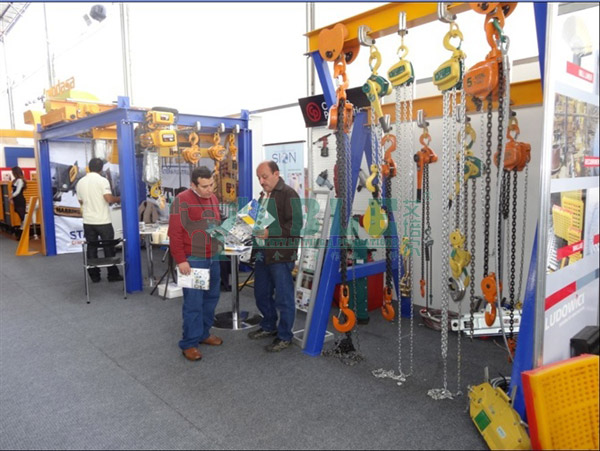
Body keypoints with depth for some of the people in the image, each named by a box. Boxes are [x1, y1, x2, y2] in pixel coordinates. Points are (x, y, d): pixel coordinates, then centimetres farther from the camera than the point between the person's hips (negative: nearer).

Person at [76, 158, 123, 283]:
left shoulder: (80, 182, 7)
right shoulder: (102, 180, -10)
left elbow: (81, 201, 15)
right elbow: (109, 199, -19)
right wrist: (118, 199, 1)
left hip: (88, 221, 5)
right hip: (103, 221, -4)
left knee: (91, 248, 9)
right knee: (109, 248, 4)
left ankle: (94, 276, 12)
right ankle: (113, 275, 8)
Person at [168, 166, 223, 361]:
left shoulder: (213, 199, 11)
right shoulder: (182, 200, -12)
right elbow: (175, 232, -15)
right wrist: (180, 260, -17)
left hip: (213, 258, 7)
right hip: (192, 260, -7)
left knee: (211, 298, 14)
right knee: (193, 302, -3)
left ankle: (203, 333, 29)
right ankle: (189, 343, 9)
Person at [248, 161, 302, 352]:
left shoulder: (288, 194, -10)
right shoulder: (264, 195, 17)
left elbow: (296, 225, -17)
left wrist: (269, 232, -23)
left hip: (280, 255, -9)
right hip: (262, 253, 9)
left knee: (283, 297, 2)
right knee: (261, 294, 18)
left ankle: (284, 336, 16)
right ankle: (269, 326, 37)